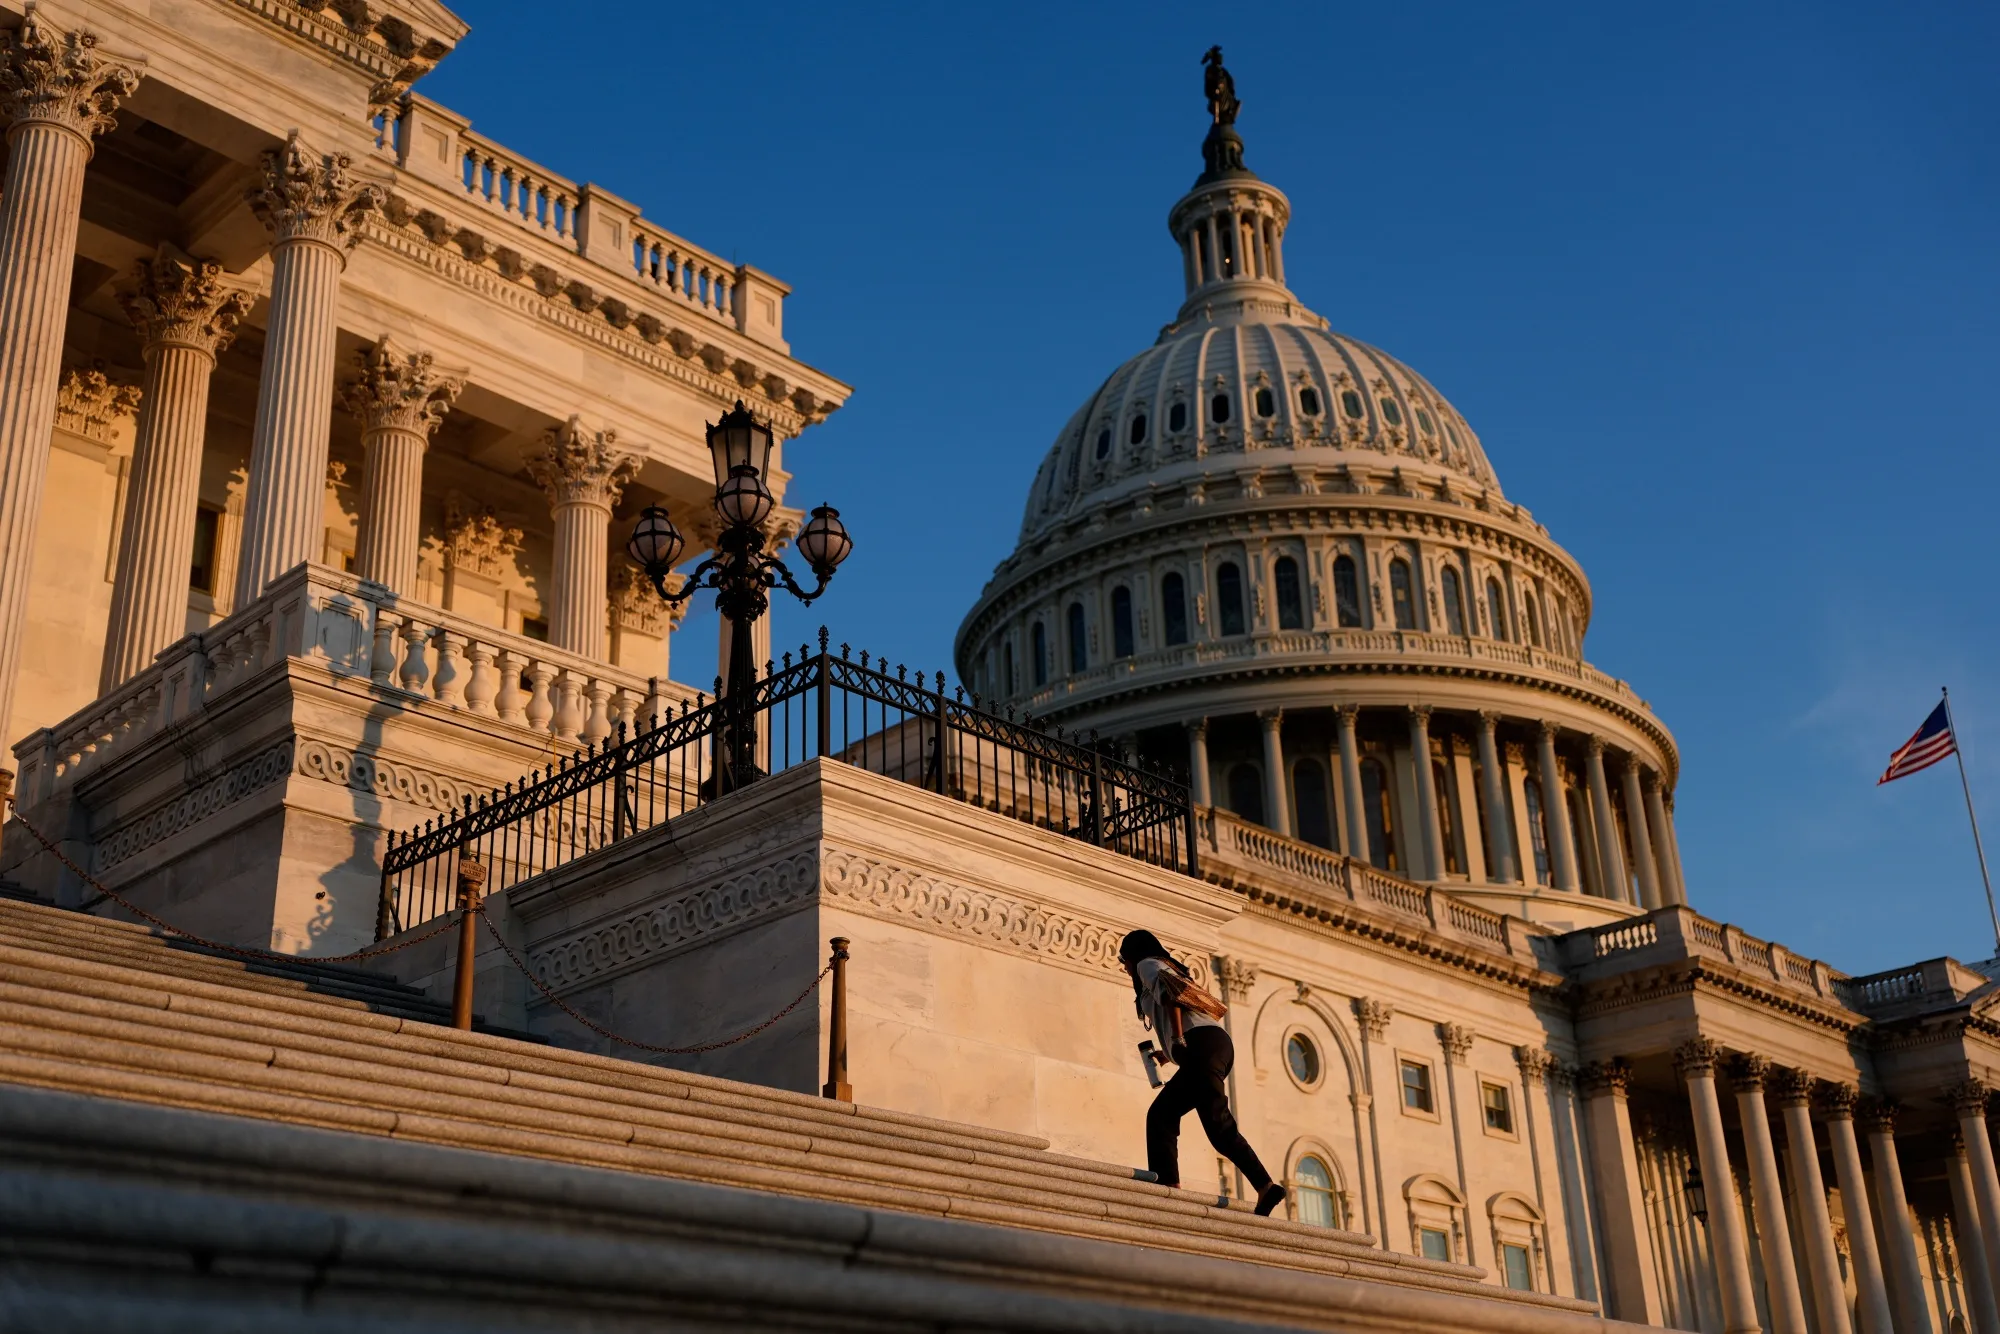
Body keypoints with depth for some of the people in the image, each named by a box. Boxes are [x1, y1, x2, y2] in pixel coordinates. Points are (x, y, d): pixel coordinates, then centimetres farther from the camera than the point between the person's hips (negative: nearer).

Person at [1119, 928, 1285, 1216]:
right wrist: (1168, 1052, 38)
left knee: (1218, 1124, -15)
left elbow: (1168, 989, -11)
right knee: (1161, 1114, 6)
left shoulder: (1148, 964, 11)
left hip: (1202, 1046, -9)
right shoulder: (1168, 968, 34)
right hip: (1217, 1043, 9)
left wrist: (1177, 1037, -19)